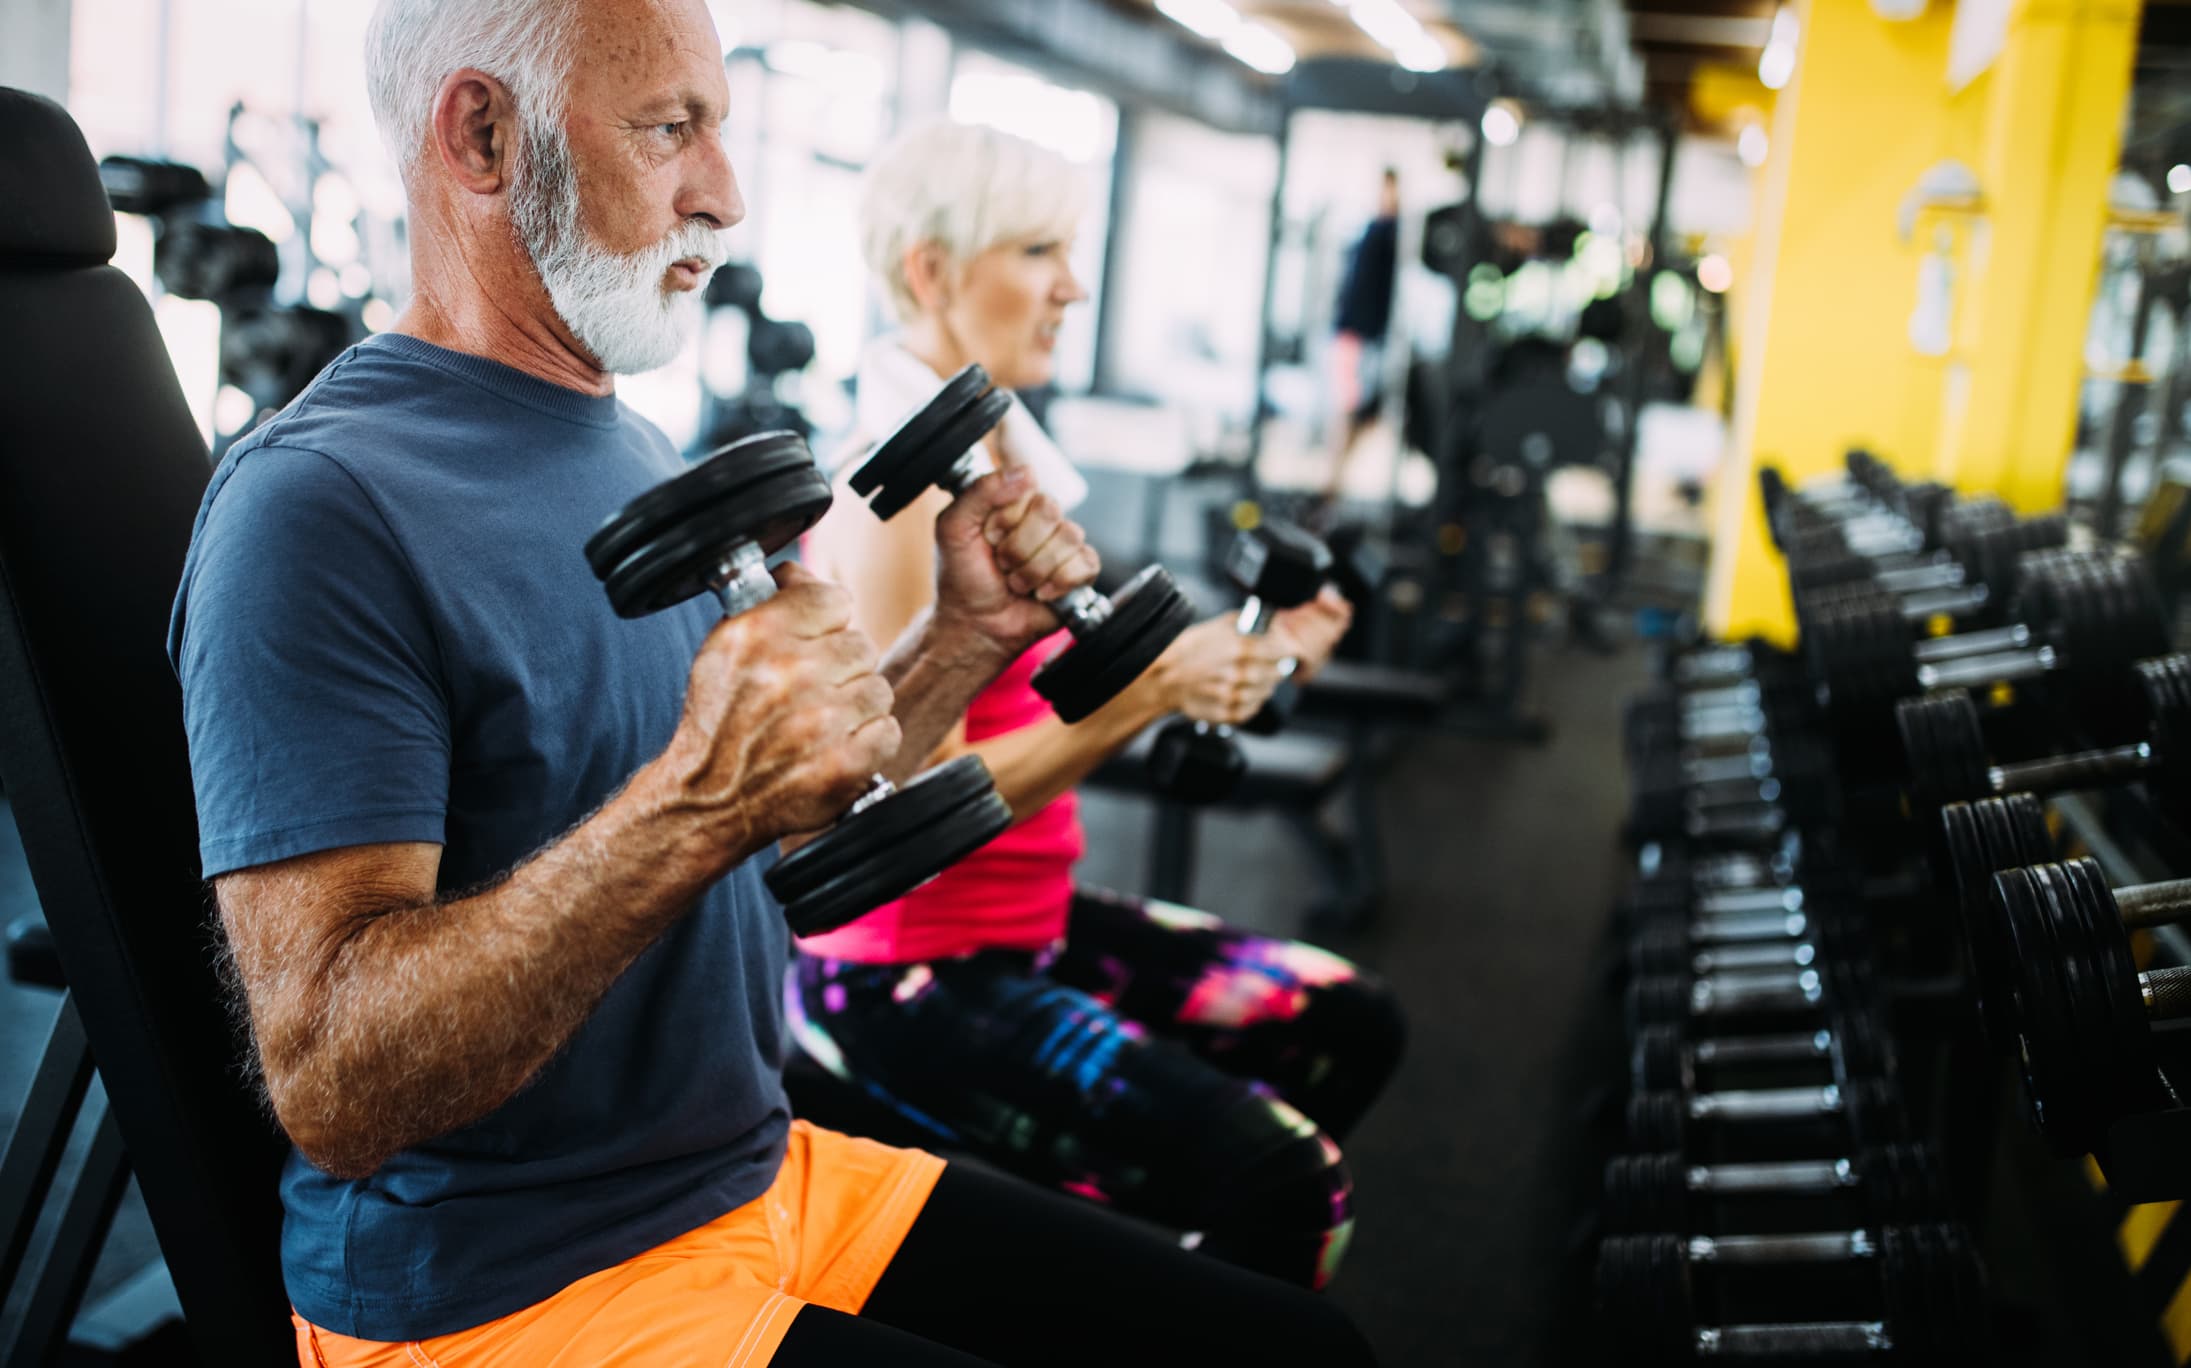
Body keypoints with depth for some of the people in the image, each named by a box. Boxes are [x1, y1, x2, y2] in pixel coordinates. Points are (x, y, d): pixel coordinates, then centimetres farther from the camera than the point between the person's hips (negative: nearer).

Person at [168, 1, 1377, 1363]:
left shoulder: (649, 461, 10)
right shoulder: (316, 508, -18)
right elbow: (332, 1088, -26)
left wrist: (968, 636, 3)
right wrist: (699, 802, -37)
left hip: (765, 1174, 8)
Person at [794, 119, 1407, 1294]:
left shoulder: (1006, 456, 8)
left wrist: (1236, 652, 2)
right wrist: (1150, 691, -29)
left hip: (1028, 918, 10)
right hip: (906, 972, -10)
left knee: (1349, 1023, 14)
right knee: (1290, 1189, -19)